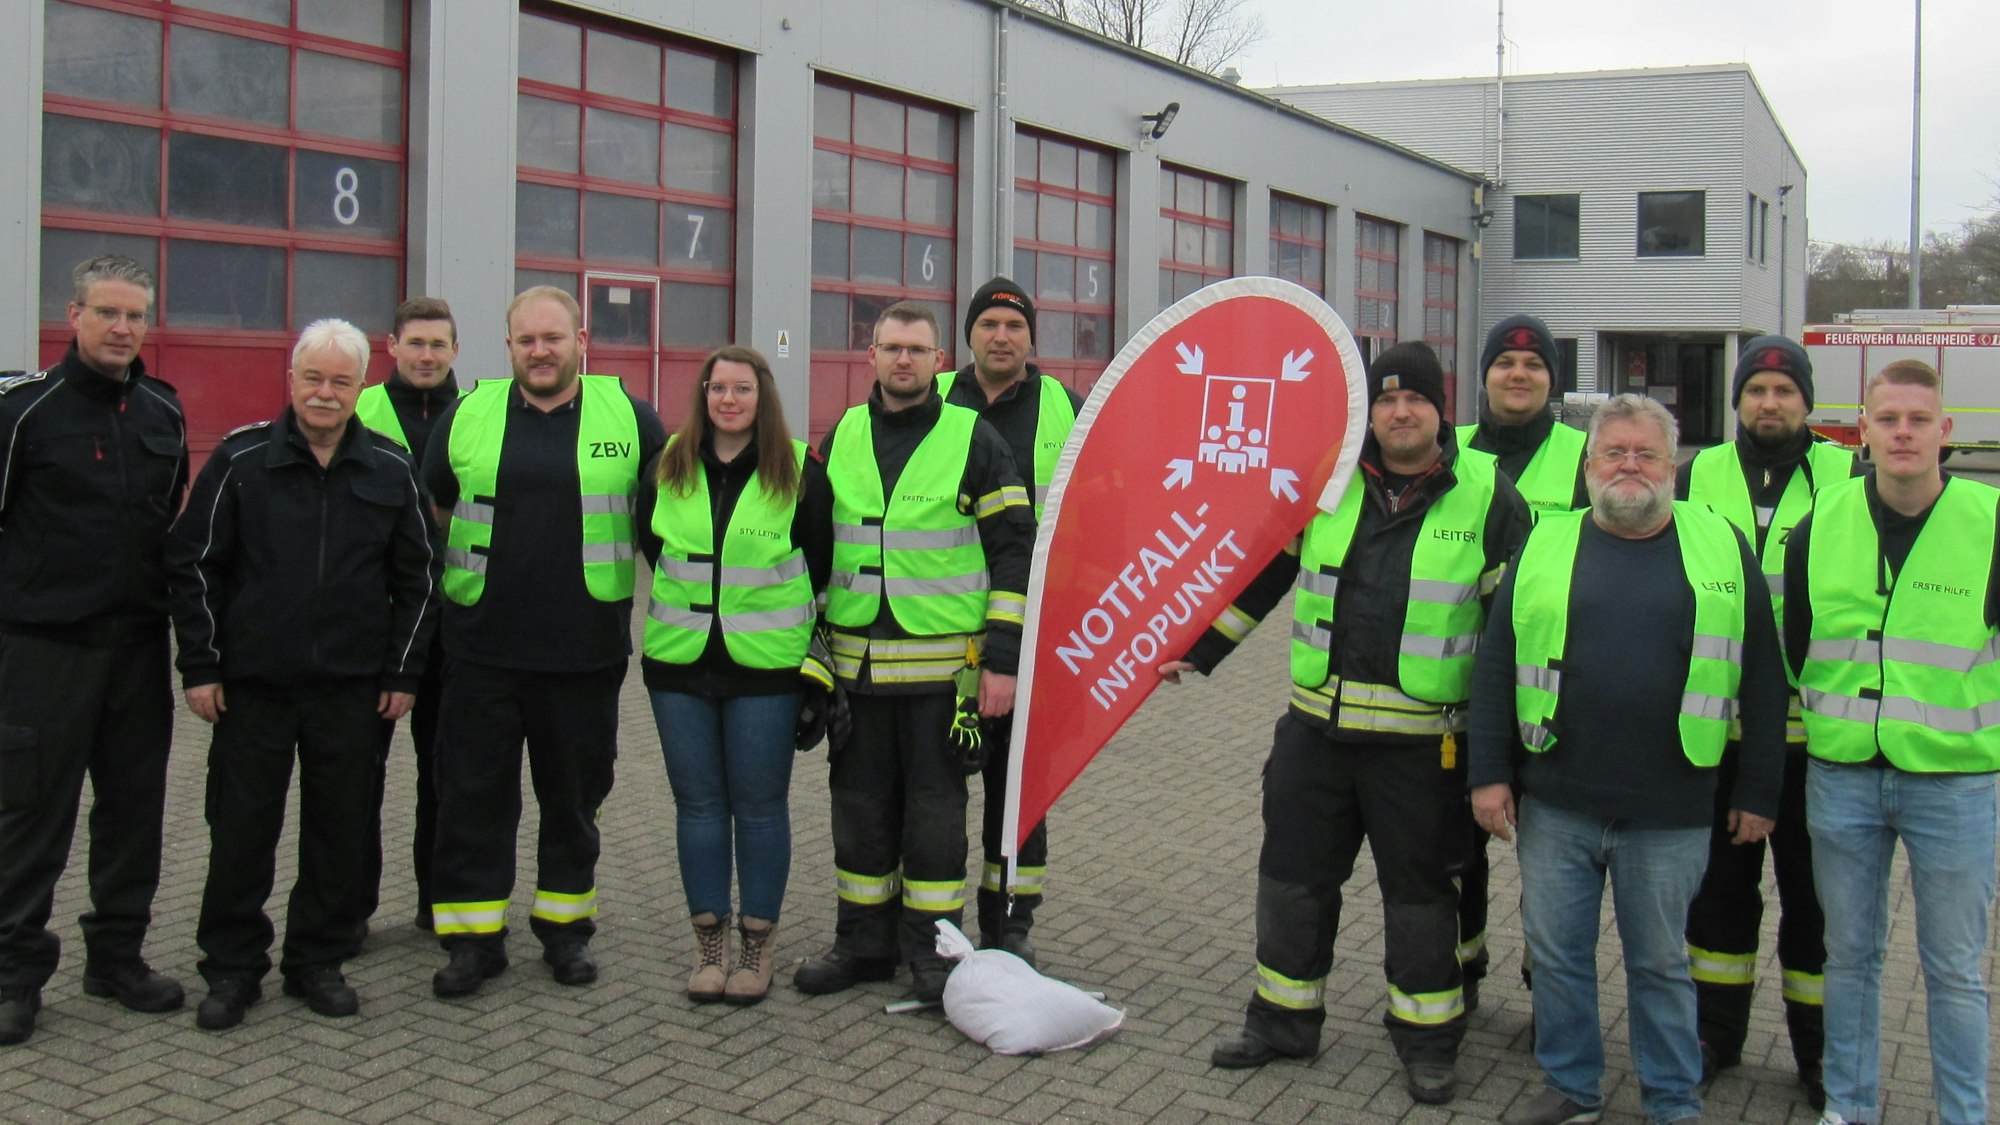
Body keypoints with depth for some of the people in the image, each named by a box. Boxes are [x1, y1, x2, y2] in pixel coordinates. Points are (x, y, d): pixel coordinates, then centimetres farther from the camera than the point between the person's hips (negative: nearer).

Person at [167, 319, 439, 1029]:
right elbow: (192, 564, 2)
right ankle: (232, 966, 20)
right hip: (251, 683, -1)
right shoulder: (241, 459, -2)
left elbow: (417, 578, 8)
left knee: (341, 830, 8)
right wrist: (200, 666, -2)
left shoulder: (391, 470, 2)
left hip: (352, 687, 1)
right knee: (240, 830, 6)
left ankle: (318, 961, 23)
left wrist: (404, 672, 5)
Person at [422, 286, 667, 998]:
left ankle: (566, 926, 26)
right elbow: (432, 507, 17)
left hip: (587, 651, -1)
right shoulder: (467, 417, 5)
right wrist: (463, 572, 14)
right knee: (474, 795, 5)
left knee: (574, 797, 11)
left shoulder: (630, 418, 2)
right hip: (481, 646, 1)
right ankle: (473, 937, 16)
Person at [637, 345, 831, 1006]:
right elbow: (650, 547, 19)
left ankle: (758, 944, 15)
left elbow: (823, 568, 3)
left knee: (759, 804, 3)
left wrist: (817, 661, 1)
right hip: (680, 662, 3)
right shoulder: (667, 469, 5)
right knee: (697, 802, 7)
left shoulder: (800, 472, -2)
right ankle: (709, 942, 18)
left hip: (767, 663, -3)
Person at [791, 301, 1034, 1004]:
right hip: (855, 662, 4)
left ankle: (931, 947, 16)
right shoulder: (841, 439, 9)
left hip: (943, 664, -4)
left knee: (934, 808, 4)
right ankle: (864, 943, 23)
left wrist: (1003, 659, -11)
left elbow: (1014, 551, -5)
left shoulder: (973, 439, -3)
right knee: (860, 807, 11)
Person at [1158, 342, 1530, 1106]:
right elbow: (1259, 573, 12)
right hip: (1317, 725, 3)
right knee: (1293, 875, 11)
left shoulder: (1486, 493, -5)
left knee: (1420, 888, 9)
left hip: (1423, 742, -3)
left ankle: (1427, 1041, 26)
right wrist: (1197, 650, 10)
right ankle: (1284, 1021, 29)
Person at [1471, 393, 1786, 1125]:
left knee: (1661, 962, 12)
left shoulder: (1722, 546, 2)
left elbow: (1761, 679, 4)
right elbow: (1495, 665, 5)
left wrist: (1757, 792, 2)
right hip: (1555, 803, 2)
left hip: (1669, 813, -1)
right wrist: (1488, 773, -1)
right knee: (1556, 953, 11)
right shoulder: (1546, 544, 5)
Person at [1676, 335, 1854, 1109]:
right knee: (1720, 883, 13)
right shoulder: (1698, 478, 5)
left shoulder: (1848, 478, 0)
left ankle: (1819, 1047, 23)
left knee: (1815, 892, 9)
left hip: (1814, 732, -2)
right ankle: (1717, 1030, 28)